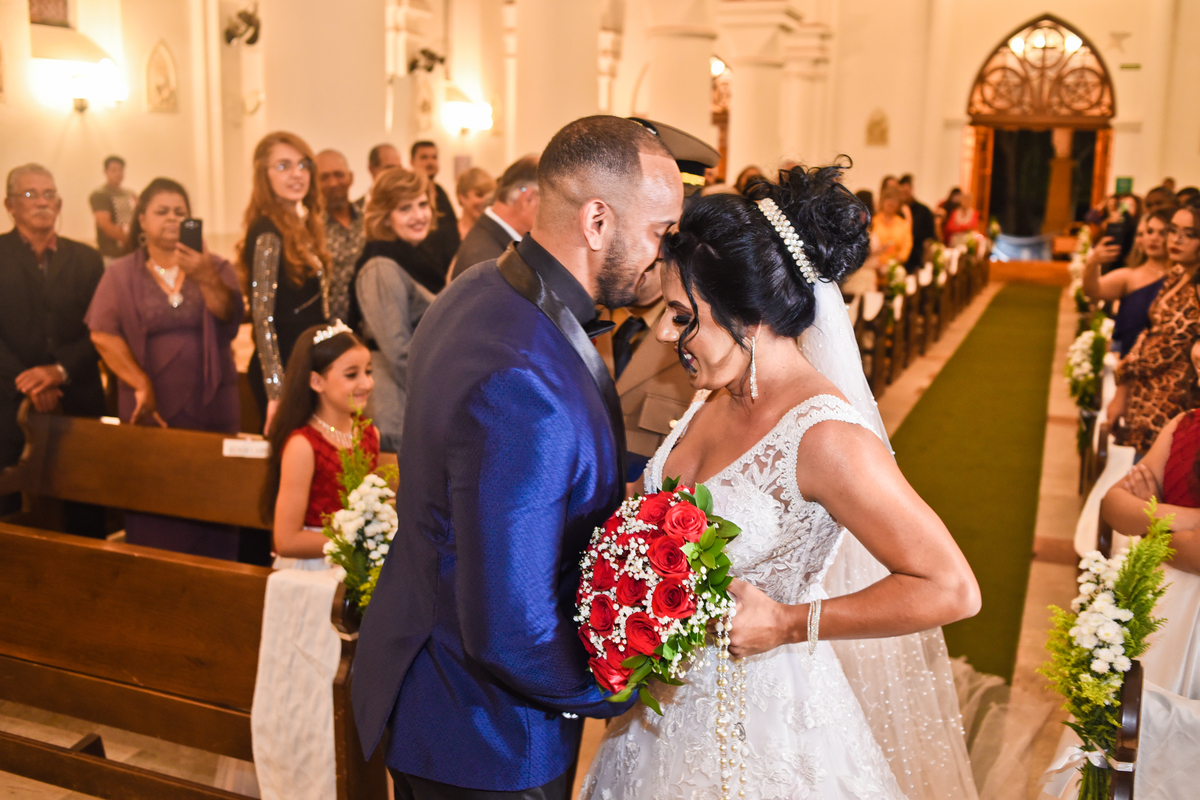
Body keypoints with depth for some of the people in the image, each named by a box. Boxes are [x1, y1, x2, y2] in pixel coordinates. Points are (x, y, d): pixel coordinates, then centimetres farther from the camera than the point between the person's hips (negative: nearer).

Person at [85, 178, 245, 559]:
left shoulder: (216, 268, 8)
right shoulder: (120, 274, 7)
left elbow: (231, 316, -11)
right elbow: (103, 334, -4)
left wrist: (207, 278, -29)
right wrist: (140, 384, -13)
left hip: (210, 409, 0)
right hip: (151, 410, 0)